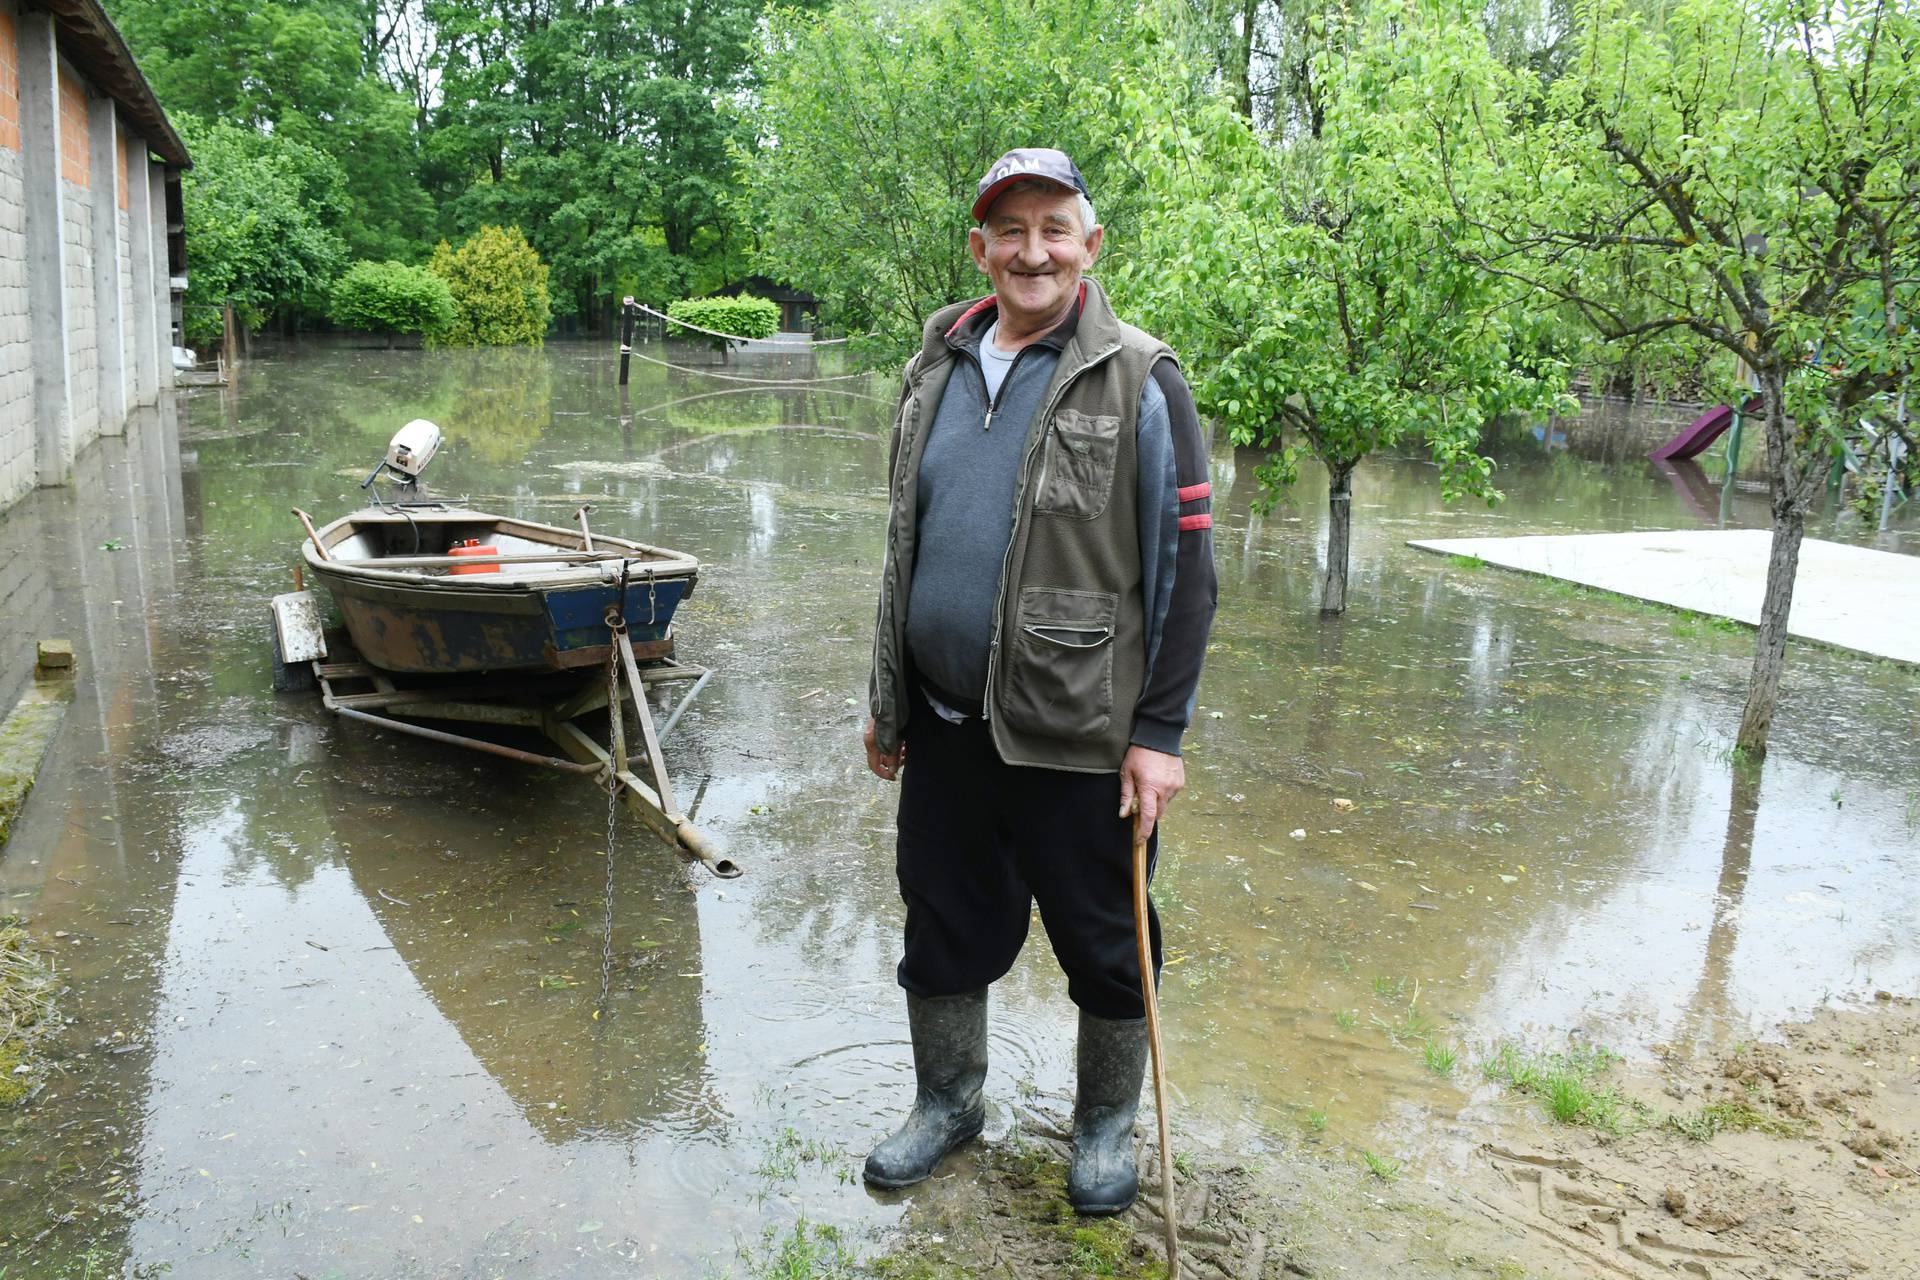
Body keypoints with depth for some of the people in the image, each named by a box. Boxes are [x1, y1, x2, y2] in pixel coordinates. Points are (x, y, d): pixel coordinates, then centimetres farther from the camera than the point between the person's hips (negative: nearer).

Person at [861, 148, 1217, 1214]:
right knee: (944, 926, 18)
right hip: (942, 726, 5)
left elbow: (1184, 568, -8)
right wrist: (887, 701, 15)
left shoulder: (1137, 384, -8)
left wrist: (1159, 734, -12)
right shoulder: (936, 368, 8)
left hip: (1074, 734, -5)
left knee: (1102, 946, 11)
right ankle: (947, 1103, 40)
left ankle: (1105, 1125, 34)